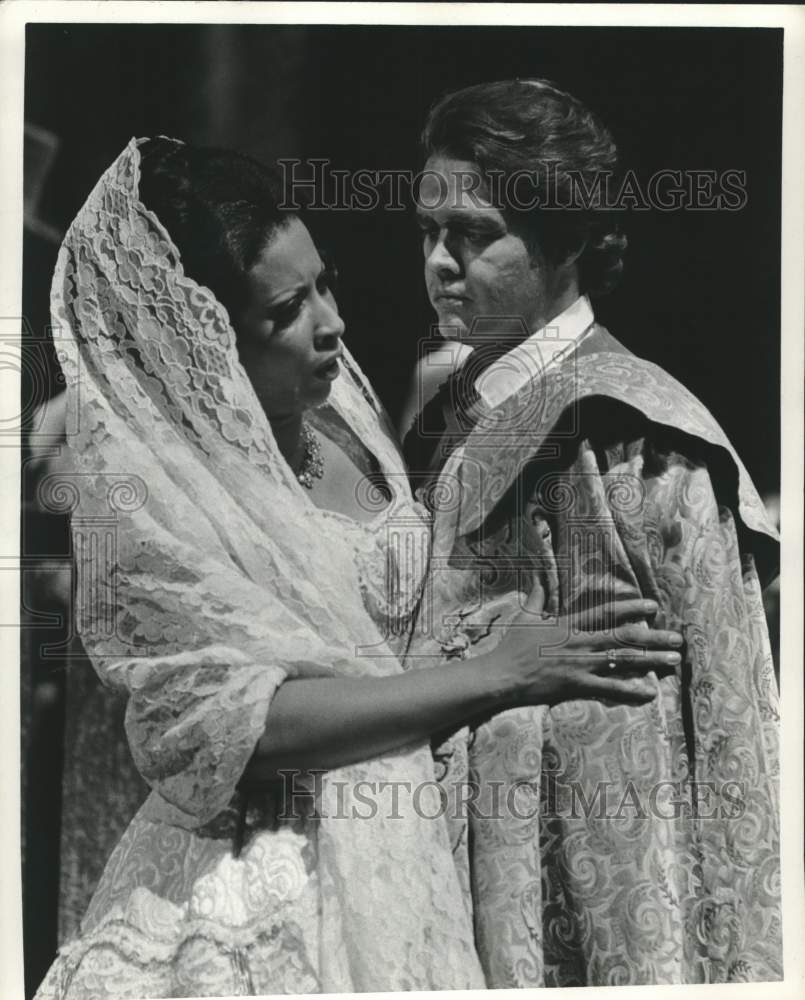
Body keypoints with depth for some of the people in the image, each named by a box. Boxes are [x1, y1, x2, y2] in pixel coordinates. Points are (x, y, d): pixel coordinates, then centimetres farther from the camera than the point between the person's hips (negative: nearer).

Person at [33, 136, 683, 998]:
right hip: (272, 884, -6)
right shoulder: (150, 494, -17)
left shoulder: (339, 408, 2)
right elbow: (247, 717, -23)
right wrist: (498, 676, -25)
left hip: (405, 850, 6)